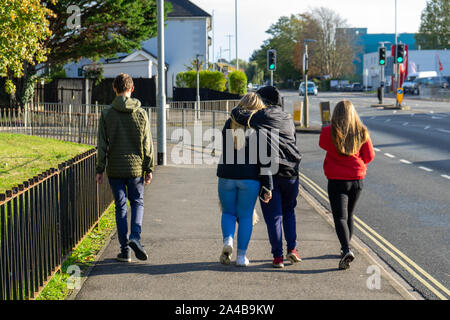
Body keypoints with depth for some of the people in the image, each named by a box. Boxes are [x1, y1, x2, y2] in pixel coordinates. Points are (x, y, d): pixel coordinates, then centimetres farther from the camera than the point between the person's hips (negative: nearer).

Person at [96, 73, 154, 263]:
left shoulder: (106, 114, -3)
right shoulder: (140, 113, -2)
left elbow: (102, 144, -3)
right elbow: (147, 144, -1)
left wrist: (100, 169, 3)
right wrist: (149, 169, 5)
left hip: (115, 169, 0)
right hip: (136, 167, 0)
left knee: (120, 206, 8)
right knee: (137, 202, 15)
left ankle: (125, 250, 7)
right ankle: (135, 236, -8)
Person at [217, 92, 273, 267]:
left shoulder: (229, 124, 3)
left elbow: (226, 152, 10)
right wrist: (267, 187, -5)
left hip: (227, 176, 2)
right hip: (249, 178, -1)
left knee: (228, 212, 18)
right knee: (245, 216, 10)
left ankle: (228, 240, -8)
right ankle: (241, 256, 9)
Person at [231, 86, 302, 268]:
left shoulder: (262, 116, -7)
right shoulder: (288, 118, 11)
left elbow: (236, 114, -16)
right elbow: (293, 143, 16)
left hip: (268, 172, -4)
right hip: (290, 172, 4)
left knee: (273, 216, 3)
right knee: (289, 211, 21)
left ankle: (278, 256, 3)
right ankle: (292, 249, 11)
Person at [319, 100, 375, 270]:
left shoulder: (329, 132, -11)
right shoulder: (362, 132, -4)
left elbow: (323, 145, 10)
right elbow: (369, 156, 2)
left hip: (336, 180, -3)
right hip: (357, 179, 3)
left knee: (340, 217, -5)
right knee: (349, 215, 20)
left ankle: (347, 250, -24)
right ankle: (345, 248, 31)